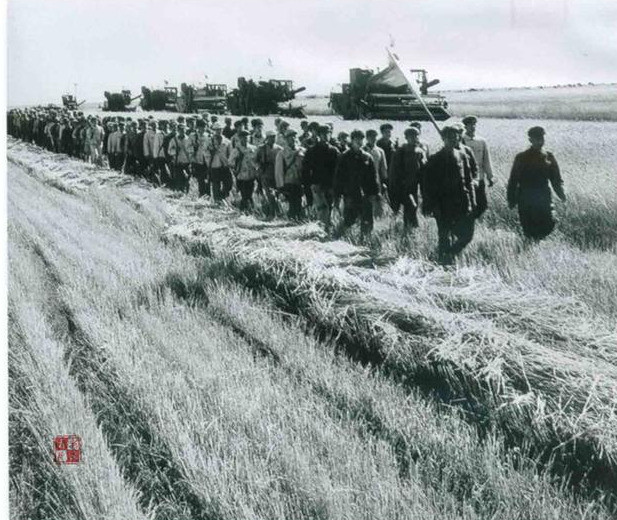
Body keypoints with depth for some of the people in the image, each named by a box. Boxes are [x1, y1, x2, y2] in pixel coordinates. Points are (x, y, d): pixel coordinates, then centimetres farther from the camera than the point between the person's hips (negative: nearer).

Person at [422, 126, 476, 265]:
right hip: (443, 205, -4)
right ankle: (446, 262, 13)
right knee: (445, 237, 1)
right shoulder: (435, 160, -3)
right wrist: (429, 205, -9)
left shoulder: (462, 156, 9)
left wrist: (472, 200, 9)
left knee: (467, 234, 3)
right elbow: (428, 185, -3)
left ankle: (448, 254, 26)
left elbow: (469, 180, 14)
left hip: (462, 204, 4)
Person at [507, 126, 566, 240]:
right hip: (525, 201, -2)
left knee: (548, 227, -5)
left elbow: (556, 179, 11)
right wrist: (511, 200, -2)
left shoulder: (549, 157, 8)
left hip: (544, 200, 2)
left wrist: (561, 193, -3)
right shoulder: (521, 158, 0)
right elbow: (513, 181, 1)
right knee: (528, 230, -1)